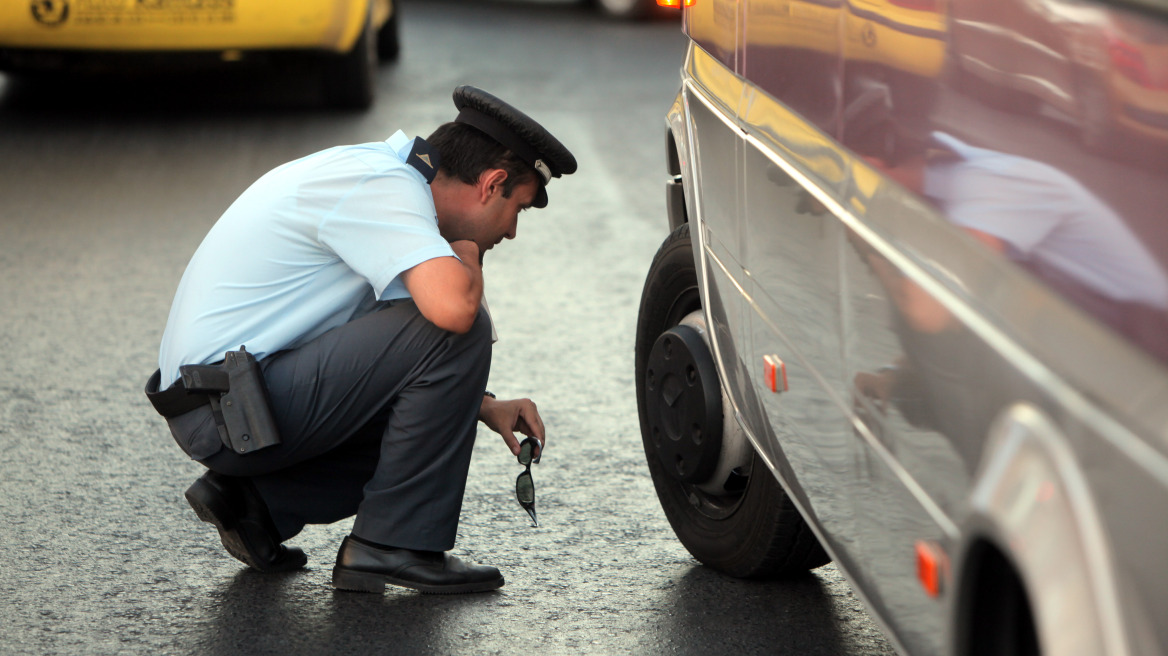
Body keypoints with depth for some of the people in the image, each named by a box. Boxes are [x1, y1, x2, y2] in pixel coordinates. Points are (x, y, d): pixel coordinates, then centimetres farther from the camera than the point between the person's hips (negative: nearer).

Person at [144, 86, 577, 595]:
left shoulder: (377, 172, 15)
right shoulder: (385, 189, -16)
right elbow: (452, 307, -33)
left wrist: (484, 407, 12)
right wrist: (466, 255, -9)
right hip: (229, 407, -10)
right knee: (456, 329, -17)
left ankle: (255, 501, 14)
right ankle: (393, 545, -9)